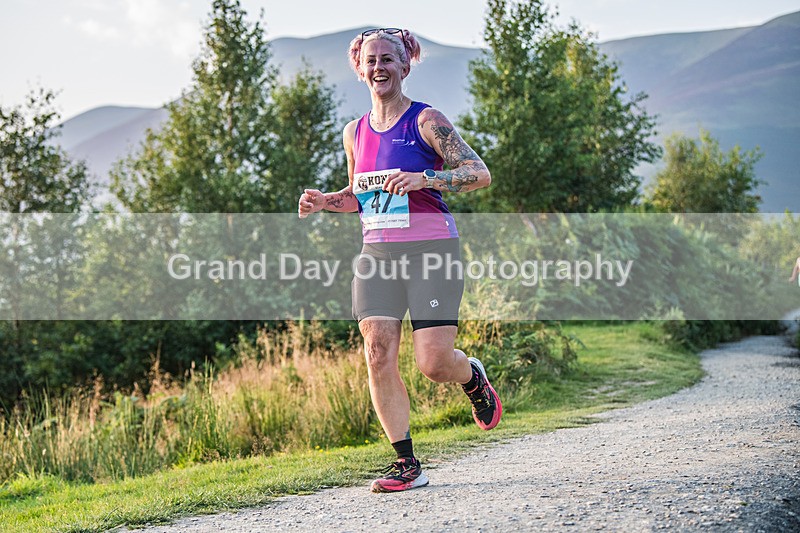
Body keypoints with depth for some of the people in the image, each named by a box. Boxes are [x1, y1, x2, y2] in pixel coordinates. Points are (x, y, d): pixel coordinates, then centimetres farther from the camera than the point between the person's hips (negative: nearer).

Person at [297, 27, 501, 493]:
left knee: (434, 362, -10)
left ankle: (474, 377, 28)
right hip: (376, 253, 5)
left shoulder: (426, 120, -4)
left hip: (430, 250, -5)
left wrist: (422, 179, -23)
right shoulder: (355, 132, 13)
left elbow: (480, 173, -10)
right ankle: (407, 464, 4)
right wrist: (324, 201, 6)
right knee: (378, 354, -7)